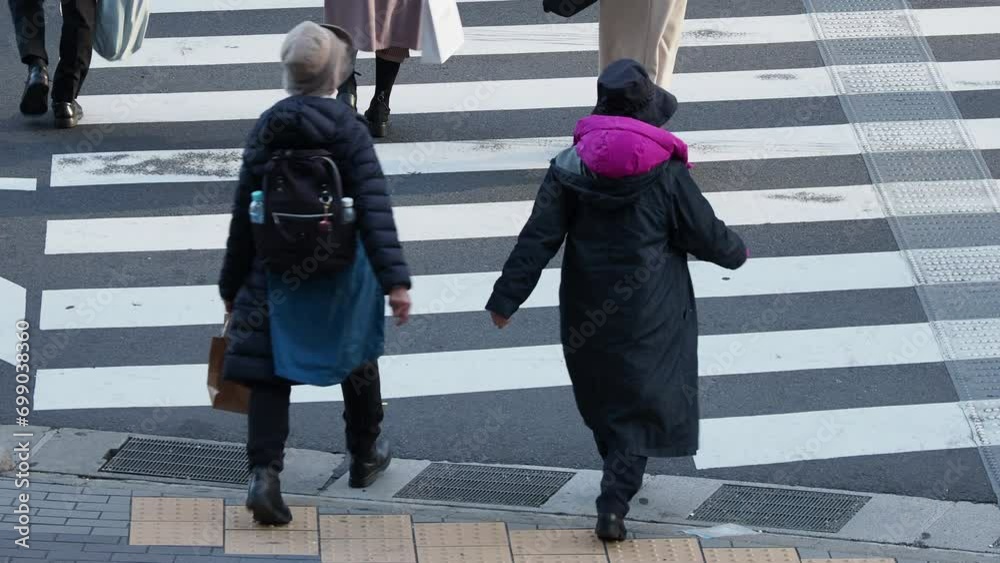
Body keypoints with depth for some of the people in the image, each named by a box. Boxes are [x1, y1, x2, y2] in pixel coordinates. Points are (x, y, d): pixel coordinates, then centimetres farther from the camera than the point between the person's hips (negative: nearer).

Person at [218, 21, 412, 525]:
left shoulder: (266, 128, -2)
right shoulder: (347, 129, -12)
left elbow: (243, 210, 1)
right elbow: (373, 208, -19)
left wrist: (232, 284, 10)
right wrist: (394, 280, -20)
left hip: (275, 271, 1)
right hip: (341, 272, -1)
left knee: (270, 372, 2)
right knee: (357, 360, 21)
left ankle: (264, 473, -16)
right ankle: (366, 455, 38)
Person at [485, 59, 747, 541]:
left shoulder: (569, 166, -8)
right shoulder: (666, 174, -14)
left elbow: (537, 240, -9)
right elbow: (705, 234, -3)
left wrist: (506, 297, -3)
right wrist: (735, 253, 19)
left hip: (587, 312, 3)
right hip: (648, 313, -3)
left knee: (600, 393, 23)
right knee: (641, 400, 5)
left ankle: (619, 477, 40)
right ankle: (614, 502, -7)